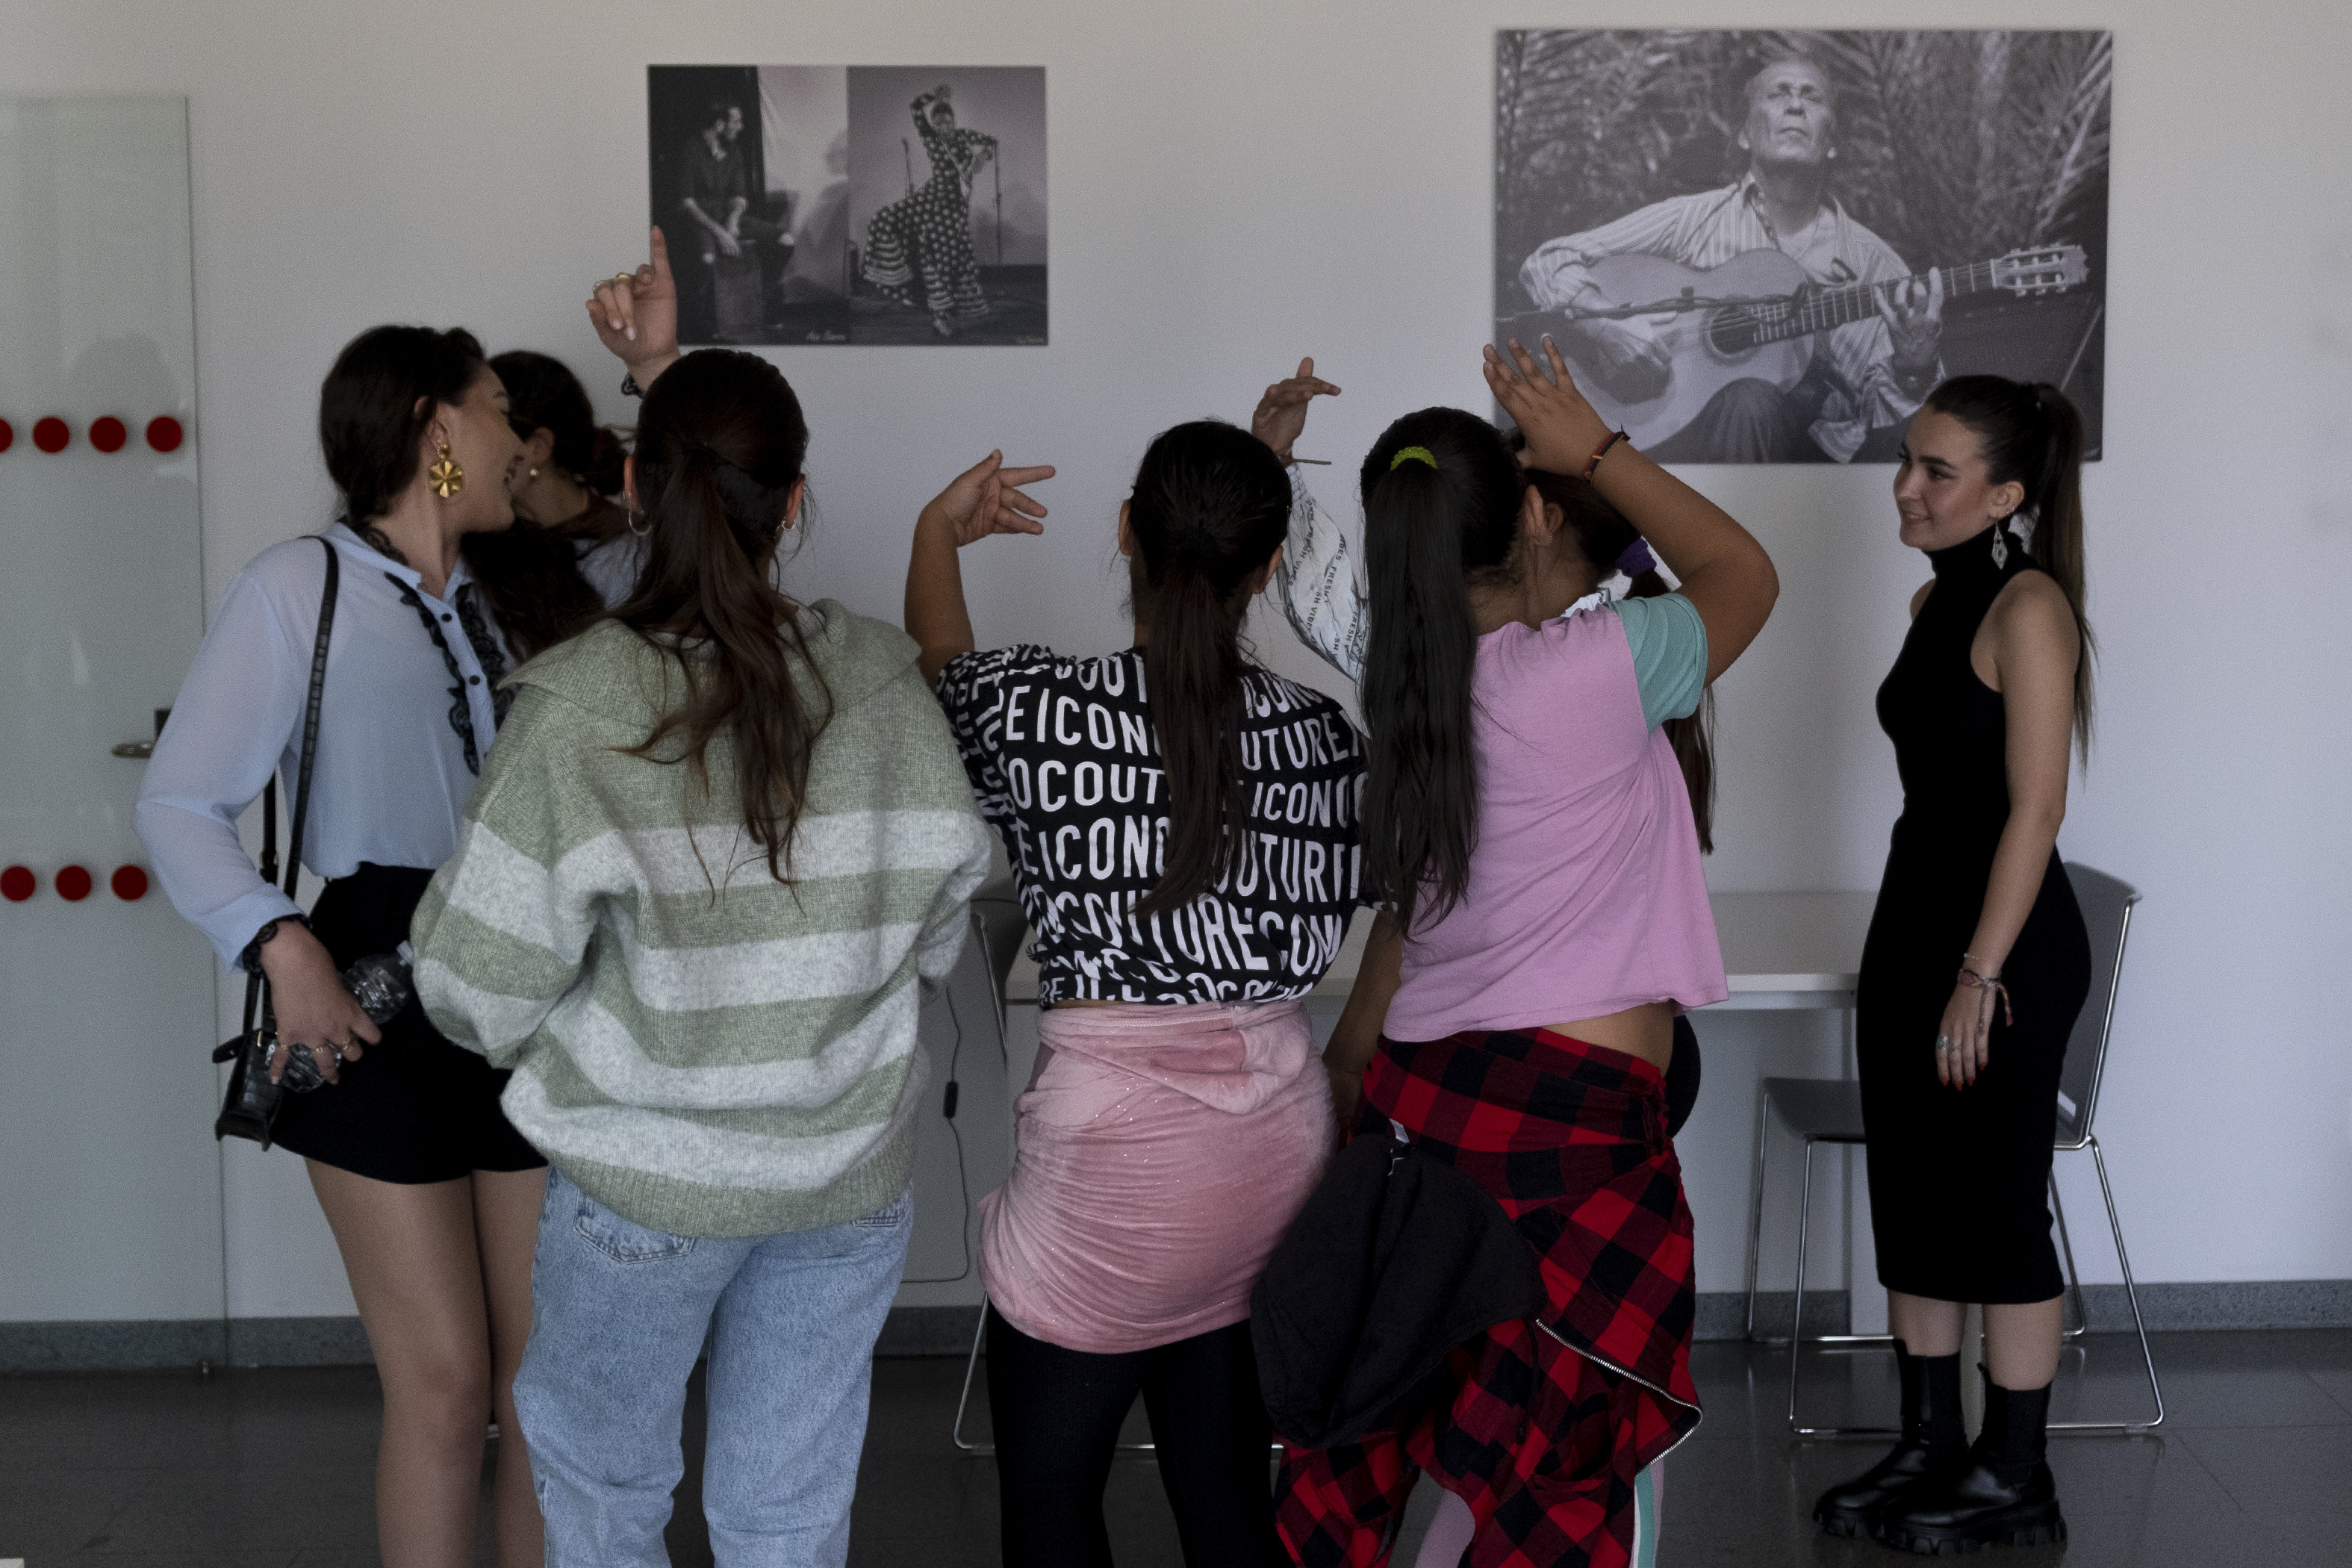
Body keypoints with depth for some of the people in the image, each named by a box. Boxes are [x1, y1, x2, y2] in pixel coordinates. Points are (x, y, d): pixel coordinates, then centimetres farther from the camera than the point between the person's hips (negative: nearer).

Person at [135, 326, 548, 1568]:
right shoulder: (299, 588, -5)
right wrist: (280, 945, -20)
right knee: (444, 1384, 0)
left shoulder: (506, 601, 12)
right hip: (380, 1006, -5)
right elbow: (181, 804, -6)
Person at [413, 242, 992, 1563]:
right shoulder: (887, 681, -10)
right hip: (853, 1174, 3)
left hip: (648, 1178, -3)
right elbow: (942, 920, 2)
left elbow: (483, 989, -14)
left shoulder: (579, 707, -20)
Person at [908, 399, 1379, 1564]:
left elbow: (940, 659, 13)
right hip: (1277, 1129, 4)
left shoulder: (1033, 704, -11)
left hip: (1113, 1142, -4)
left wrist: (938, 533, 28)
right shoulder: (1319, 730, -3)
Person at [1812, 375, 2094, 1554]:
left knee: (1999, 1207, 1)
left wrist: (1980, 975, -21)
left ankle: (2012, 1482, 13)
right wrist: (1923, 955, 19)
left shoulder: (2028, 606, -15)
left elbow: (2035, 807, -19)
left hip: (2005, 941, -9)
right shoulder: (1935, 602, 11)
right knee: (1909, 1197, 13)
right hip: (1913, 919, 9)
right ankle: (1929, 1446, 25)